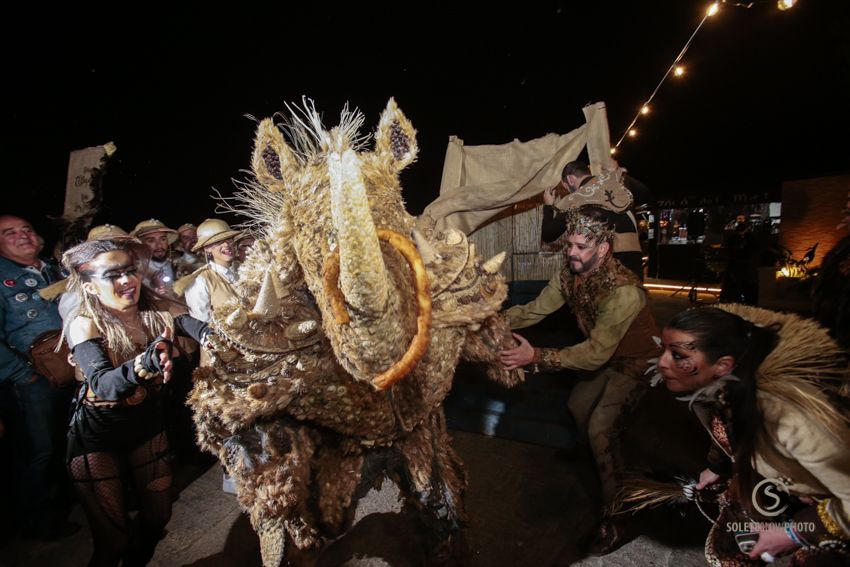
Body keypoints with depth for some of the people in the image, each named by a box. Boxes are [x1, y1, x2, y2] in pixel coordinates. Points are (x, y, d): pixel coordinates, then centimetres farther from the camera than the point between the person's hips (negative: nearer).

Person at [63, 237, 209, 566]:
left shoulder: (159, 311, -9)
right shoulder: (85, 324, -17)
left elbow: (202, 330, -27)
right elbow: (103, 384, -32)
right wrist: (145, 362, -52)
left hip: (148, 425, 3)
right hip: (97, 437, -3)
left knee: (158, 519, 15)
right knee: (113, 538, 6)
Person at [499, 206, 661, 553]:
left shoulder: (623, 291, -37)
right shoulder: (570, 275, -14)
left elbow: (596, 353, -39)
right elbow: (536, 309, -11)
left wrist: (536, 357, -46)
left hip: (634, 362, -8)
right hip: (604, 356, 8)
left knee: (600, 426, -17)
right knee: (578, 406, 18)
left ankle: (616, 517, 1)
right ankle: (615, 471, 45)